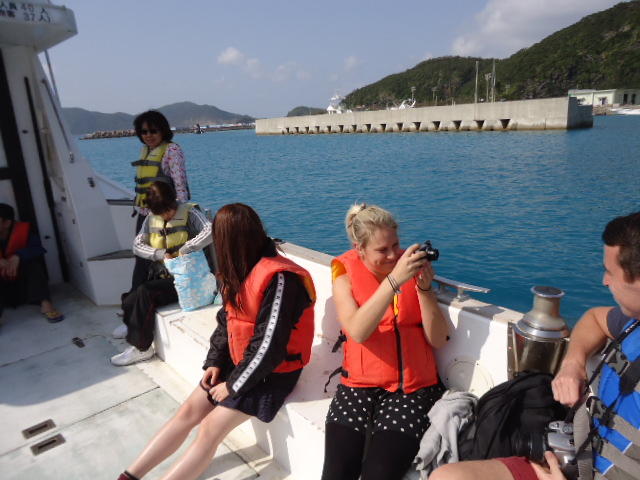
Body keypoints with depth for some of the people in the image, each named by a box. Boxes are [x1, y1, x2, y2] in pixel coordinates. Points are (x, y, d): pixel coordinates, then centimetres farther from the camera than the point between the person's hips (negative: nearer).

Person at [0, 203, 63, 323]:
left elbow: (37, 249, -21)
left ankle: (45, 304, -38)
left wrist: (18, 256, -36)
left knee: (33, 261, -25)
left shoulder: (23, 229, -6)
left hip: (23, 285, -1)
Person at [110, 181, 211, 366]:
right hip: (161, 278, 6)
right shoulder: (151, 219, 8)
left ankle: (141, 348, -7)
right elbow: (137, 245, 4)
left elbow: (211, 232, -28)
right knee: (129, 302, -6)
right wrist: (161, 254, -13)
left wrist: (183, 250, -29)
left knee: (145, 293, -23)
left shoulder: (189, 213, -11)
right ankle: (132, 326, 29)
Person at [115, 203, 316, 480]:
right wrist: (215, 362, 0)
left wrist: (233, 385, -16)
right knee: (188, 411, 3)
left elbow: (269, 347, -25)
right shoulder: (242, 268, 3)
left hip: (272, 371, -8)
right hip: (238, 362, 8)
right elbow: (227, 319, 10)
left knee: (211, 428, -10)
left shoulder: (279, 279, -27)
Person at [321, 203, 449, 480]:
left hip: (413, 388, 1)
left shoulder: (413, 266, 4)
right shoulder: (346, 273, 1)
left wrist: (424, 287, -16)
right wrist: (394, 279, -26)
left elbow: (438, 339, -2)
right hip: (360, 386, 0)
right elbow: (357, 332, -19)